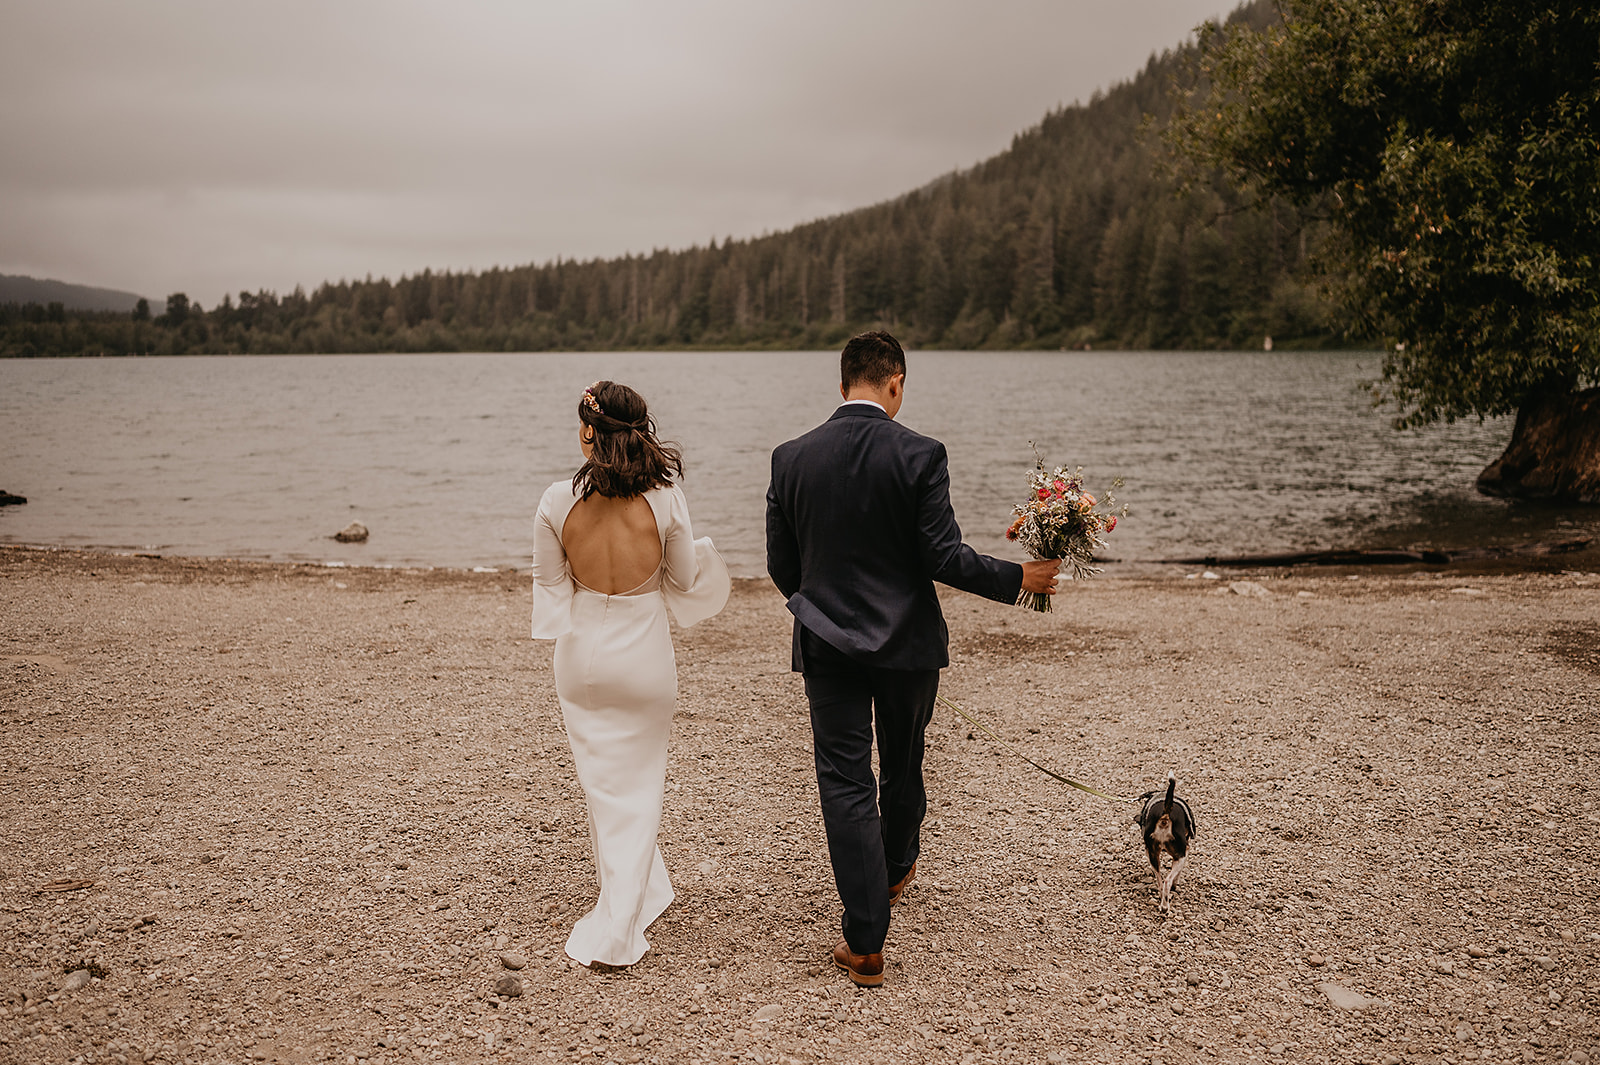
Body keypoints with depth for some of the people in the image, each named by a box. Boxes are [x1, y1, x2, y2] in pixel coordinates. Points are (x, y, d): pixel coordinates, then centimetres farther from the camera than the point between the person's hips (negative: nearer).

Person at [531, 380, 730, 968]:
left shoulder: (557, 501, -13)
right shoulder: (665, 499, -15)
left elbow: (549, 580, -1)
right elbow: (684, 579, -4)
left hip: (582, 655, 1)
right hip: (646, 655, -1)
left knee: (601, 783, 20)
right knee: (638, 786, 11)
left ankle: (641, 893, 38)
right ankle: (616, 930, 9)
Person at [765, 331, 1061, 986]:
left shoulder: (792, 458, -4)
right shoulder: (920, 455, -13)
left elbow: (780, 565, 2)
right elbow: (943, 558, -15)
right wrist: (1020, 578, 0)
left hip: (827, 643, 1)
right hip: (907, 641, 0)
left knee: (845, 783, 4)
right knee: (902, 766, 22)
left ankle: (866, 944, 3)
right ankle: (896, 870, 49)